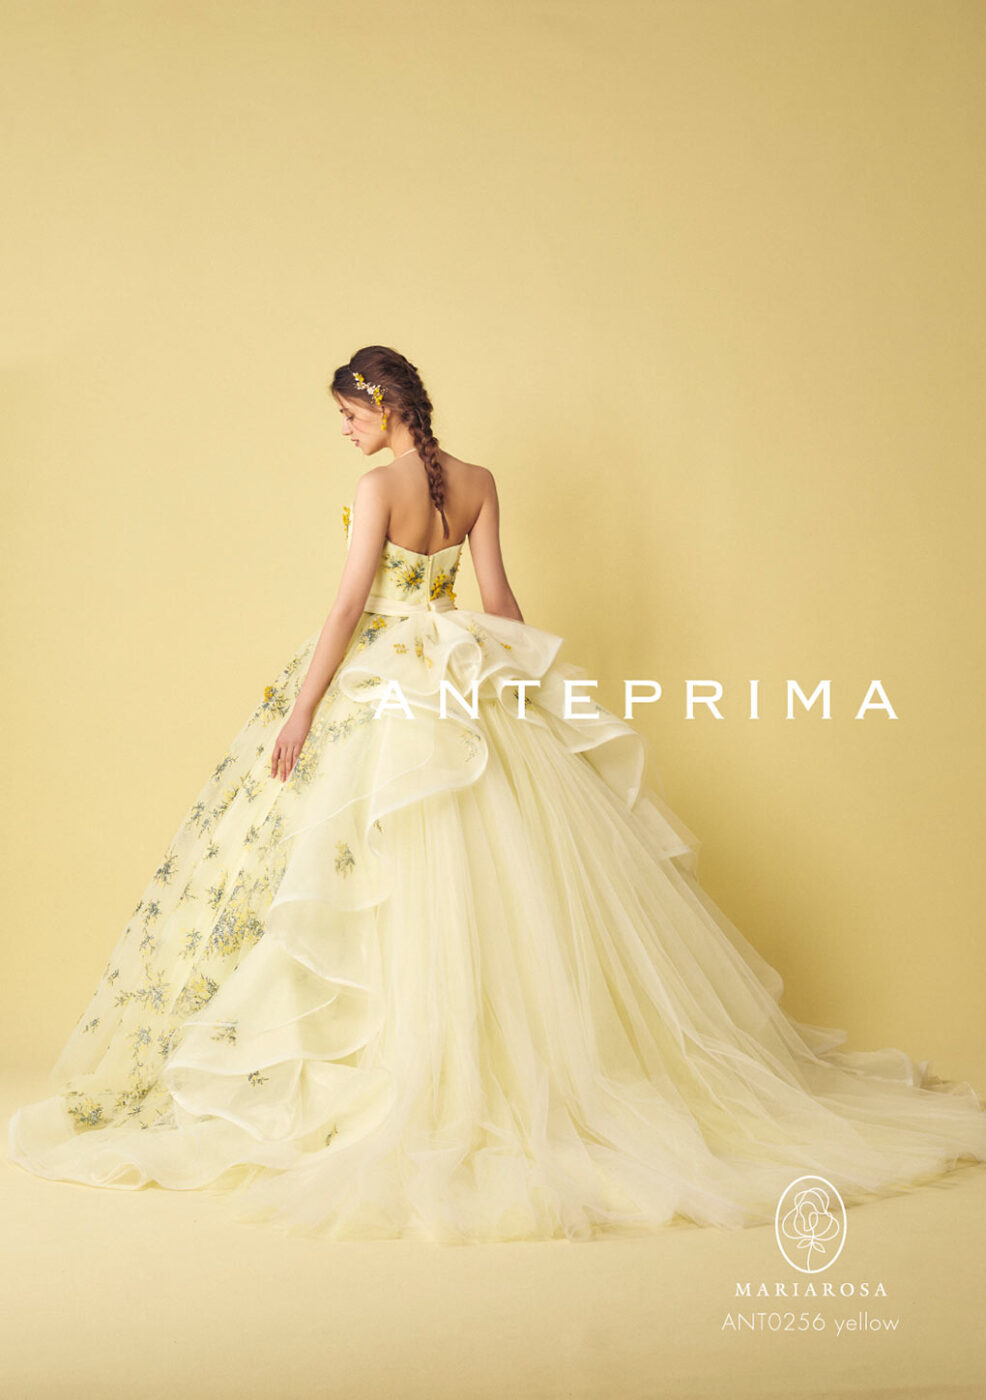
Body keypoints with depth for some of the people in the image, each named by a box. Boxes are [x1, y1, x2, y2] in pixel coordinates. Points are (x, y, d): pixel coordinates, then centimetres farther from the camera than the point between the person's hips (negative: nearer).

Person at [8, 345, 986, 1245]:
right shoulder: (478, 483, 7)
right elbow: (498, 598, 8)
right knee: (500, 877, 10)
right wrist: (529, 678, 19)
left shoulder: (380, 485, -11)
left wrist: (299, 709, -16)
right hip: (469, 689, 7)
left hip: (384, 689, -7)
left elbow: (350, 608, -16)